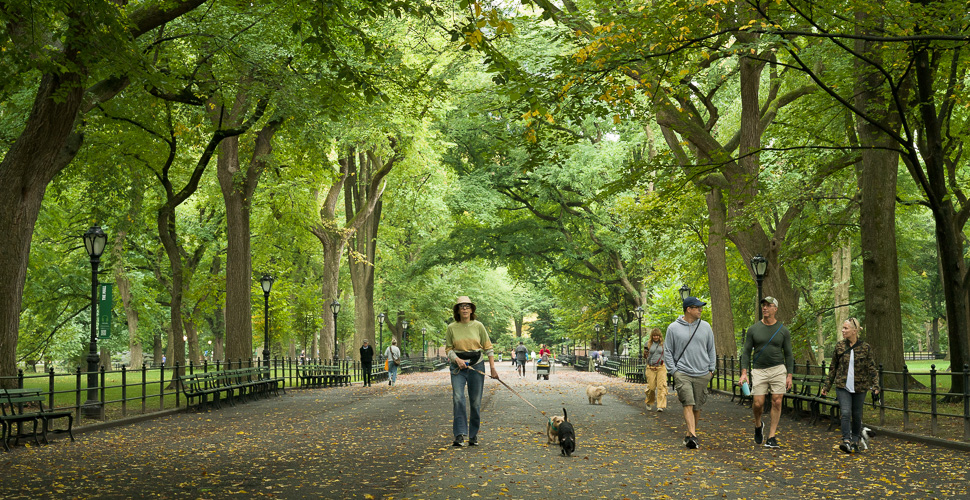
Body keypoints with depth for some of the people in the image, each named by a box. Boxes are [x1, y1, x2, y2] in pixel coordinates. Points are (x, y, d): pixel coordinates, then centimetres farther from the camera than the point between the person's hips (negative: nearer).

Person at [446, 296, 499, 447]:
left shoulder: (478, 326, 1)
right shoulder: (452, 328, 1)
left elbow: (488, 348, 6)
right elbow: (448, 348, 8)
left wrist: (493, 368, 1)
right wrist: (457, 359, -11)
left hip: (476, 365, 0)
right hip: (458, 366, 0)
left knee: (476, 402, 3)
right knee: (458, 398, -16)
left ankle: (473, 435, 15)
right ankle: (459, 434, -14)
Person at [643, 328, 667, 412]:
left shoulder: (663, 343, 7)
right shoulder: (648, 343, 5)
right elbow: (644, 356, 11)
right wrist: (645, 354, -12)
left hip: (661, 367, 0)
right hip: (650, 368, 0)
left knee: (661, 386, -12)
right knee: (651, 387, -3)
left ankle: (661, 406, -13)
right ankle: (649, 403, 24)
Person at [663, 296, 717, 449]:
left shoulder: (705, 326, 8)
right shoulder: (673, 328, 1)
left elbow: (711, 350, 16)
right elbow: (668, 352, 5)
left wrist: (711, 369, 9)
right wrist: (673, 370, -3)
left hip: (702, 374, 3)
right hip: (682, 373, -3)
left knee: (697, 407, 6)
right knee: (688, 404, -16)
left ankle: (690, 434, 18)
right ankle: (693, 436, -23)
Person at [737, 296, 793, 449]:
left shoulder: (783, 331, 4)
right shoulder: (753, 329, 4)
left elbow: (788, 354, 7)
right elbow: (746, 352, 5)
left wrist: (789, 375, -1)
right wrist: (744, 372, -5)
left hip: (778, 370, 0)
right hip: (759, 371, 0)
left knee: (777, 402, -5)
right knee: (758, 403, -7)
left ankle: (771, 437, 2)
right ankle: (758, 425, 25)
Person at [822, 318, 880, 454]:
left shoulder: (865, 348, -3)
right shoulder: (839, 346, 4)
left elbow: (872, 368, 0)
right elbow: (833, 367, 12)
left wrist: (875, 385, -12)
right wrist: (827, 386, 12)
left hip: (860, 387, -1)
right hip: (843, 386, 1)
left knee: (857, 415, 7)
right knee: (845, 413, -15)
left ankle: (855, 441, 22)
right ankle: (846, 441, -20)